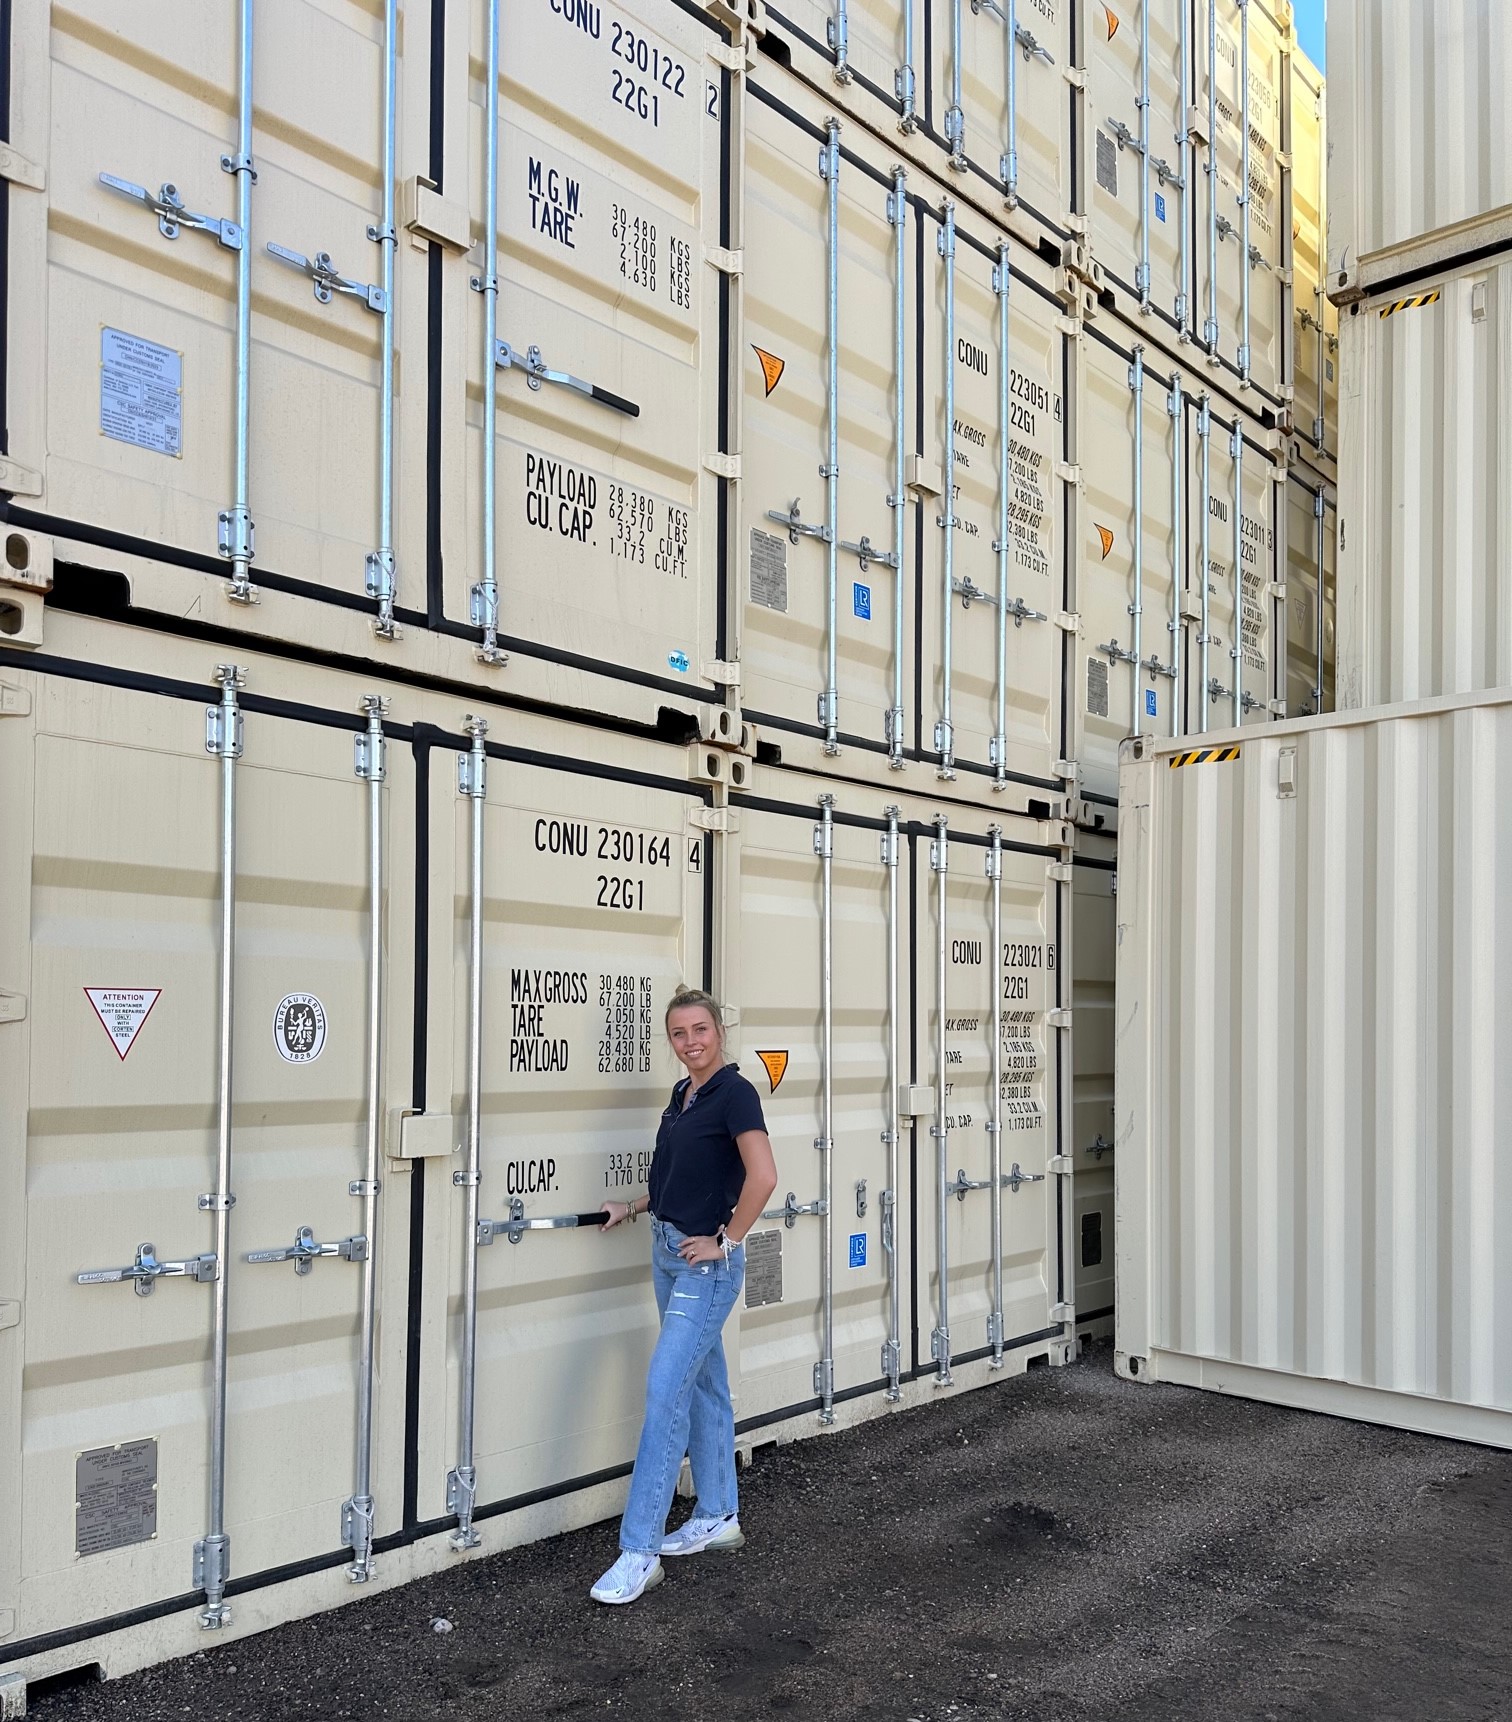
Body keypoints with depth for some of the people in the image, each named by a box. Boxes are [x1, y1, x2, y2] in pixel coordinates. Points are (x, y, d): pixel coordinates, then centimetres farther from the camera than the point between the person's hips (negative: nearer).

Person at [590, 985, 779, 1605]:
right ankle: (718, 1517, 29)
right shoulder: (681, 1095, 11)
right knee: (704, 1384, 17)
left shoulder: (735, 1092, -15)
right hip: (667, 1250, 9)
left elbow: (762, 1176, -24)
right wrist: (632, 1207, 11)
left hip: (707, 1260, -9)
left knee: (666, 1389, -10)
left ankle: (639, 1550, -5)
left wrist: (727, 1240, -17)